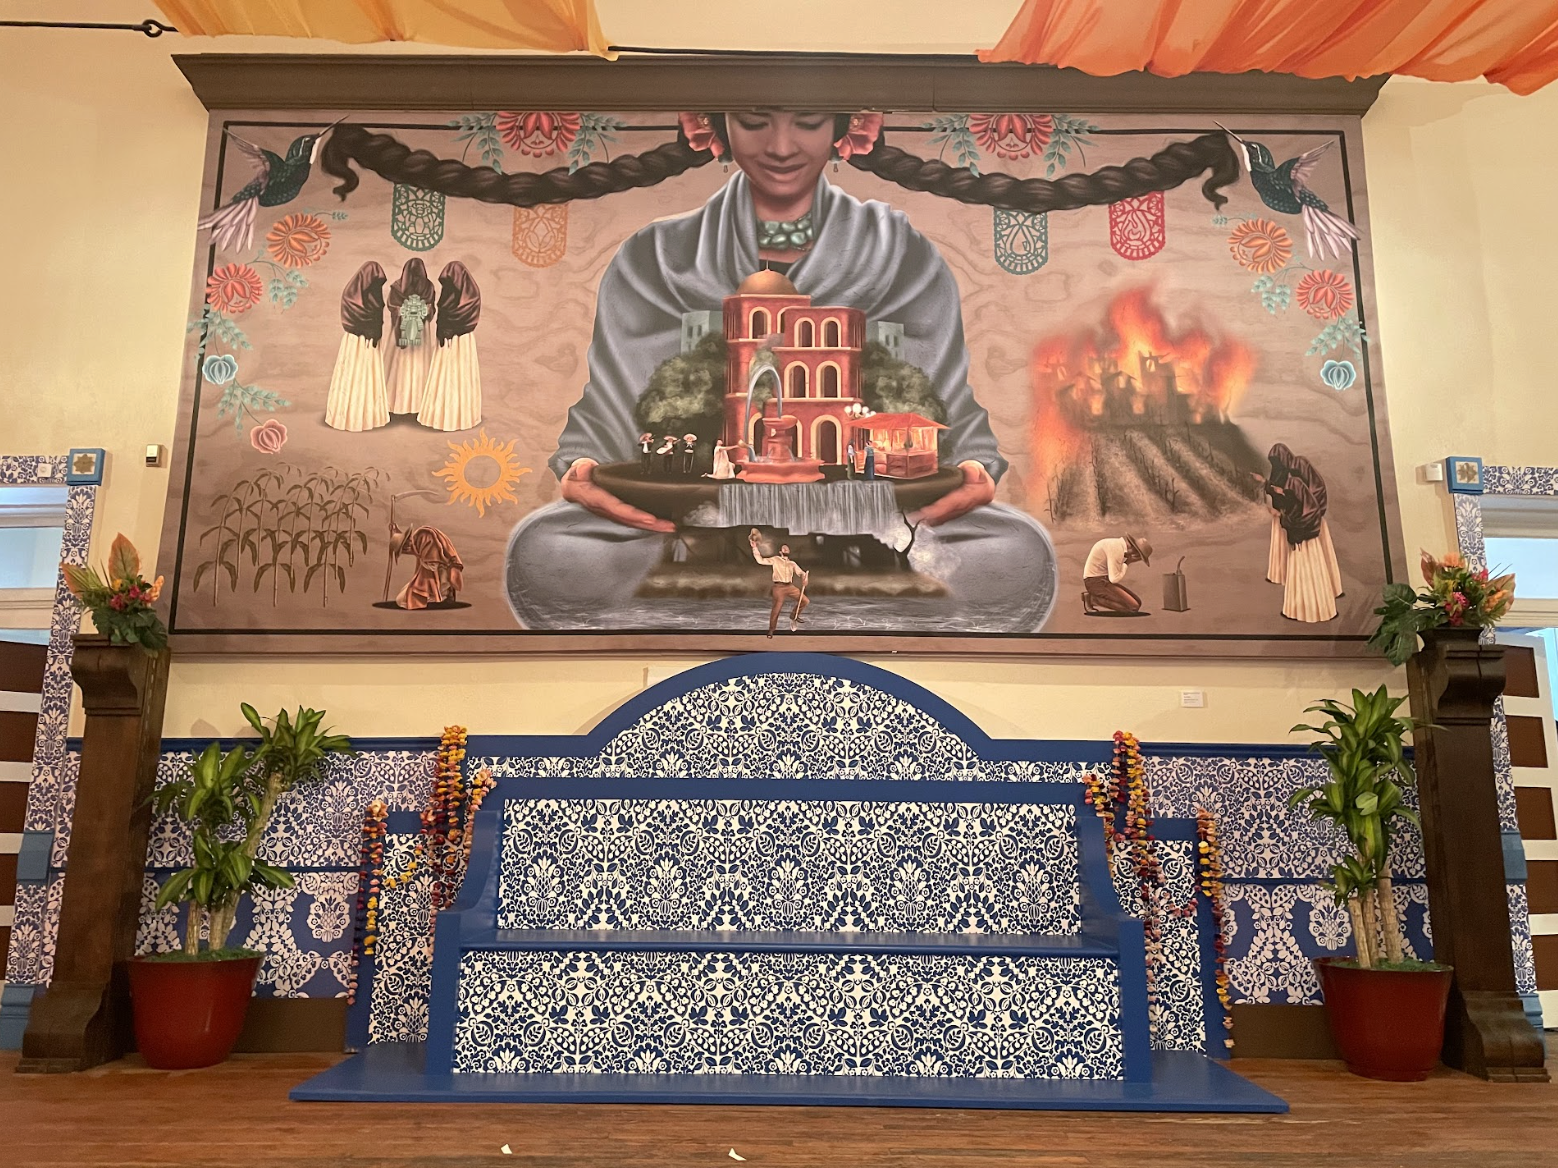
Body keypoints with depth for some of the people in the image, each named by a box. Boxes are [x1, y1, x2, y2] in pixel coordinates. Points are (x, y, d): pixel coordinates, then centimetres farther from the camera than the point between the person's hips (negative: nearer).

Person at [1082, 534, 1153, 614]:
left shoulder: (1120, 545, 13)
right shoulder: (1117, 549, -20)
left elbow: (1118, 575, 17)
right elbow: (1114, 579, -21)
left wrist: (1129, 562, 2)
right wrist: (1127, 563, -7)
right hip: (1097, 582, -10)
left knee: (1137, 602, 7)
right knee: (1132, 607, -16)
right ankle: (1094, 600, -9)